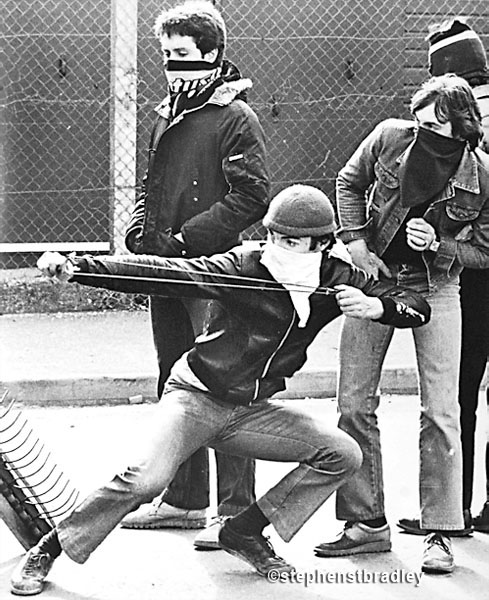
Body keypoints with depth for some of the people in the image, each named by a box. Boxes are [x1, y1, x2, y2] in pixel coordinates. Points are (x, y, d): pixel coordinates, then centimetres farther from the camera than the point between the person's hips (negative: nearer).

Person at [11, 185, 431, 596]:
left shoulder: (338, 281, -4)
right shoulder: (243, 267, -16)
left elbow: (419, 308, -4)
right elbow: (161, 272, -24)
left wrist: (375, 307, -27)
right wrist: (77, 269, -35)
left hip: (253, 409, 5)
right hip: (196, 396, -5)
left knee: (343, 455, -10)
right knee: (148, 478, -27)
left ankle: (244, 532, 4)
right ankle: (47, 551, -9)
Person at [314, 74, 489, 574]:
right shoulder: (390, 137, -13)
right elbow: (349, 183, 6)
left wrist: (437, 244, -22)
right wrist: (357, 245, -6)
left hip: (436, 288, -2)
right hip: (375, 276, 2)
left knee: (440, 412, -7)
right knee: (354, 404, 2)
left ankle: (439, 534, 1)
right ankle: (367, 522, 13)